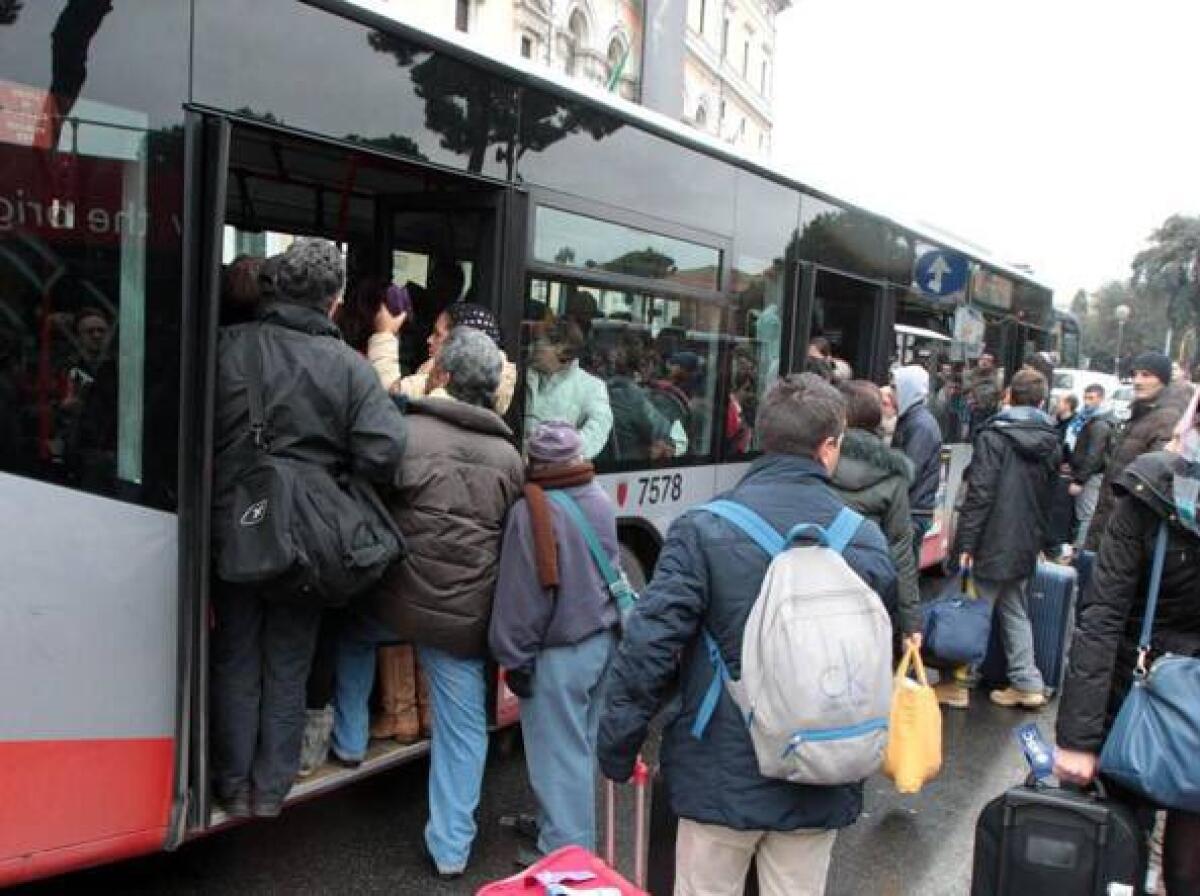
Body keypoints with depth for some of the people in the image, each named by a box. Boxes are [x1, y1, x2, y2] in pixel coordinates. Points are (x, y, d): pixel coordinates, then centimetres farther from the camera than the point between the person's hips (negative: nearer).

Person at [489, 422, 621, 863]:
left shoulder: (532, 511, -20)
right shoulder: (601, 500, 3)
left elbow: (521, 594, -17)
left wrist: (514, 656, -9)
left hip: (558, 653, -8)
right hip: (602, 641, 8)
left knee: (559, 756, 4)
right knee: (581, 747, 21)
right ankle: (575, 836, 37)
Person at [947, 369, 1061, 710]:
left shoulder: (994, 435, -12)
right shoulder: (1051, 442, 8)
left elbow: (979, 493, -18)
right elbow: (1051, 496, 16)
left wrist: (966, 541, -15)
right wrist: (1042, 539, 23)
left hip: (993, 543, -6)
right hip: (1025, 545, 6)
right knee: (1015, 612, 16)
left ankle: (958, 683, 10)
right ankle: (1027, 683, 17)